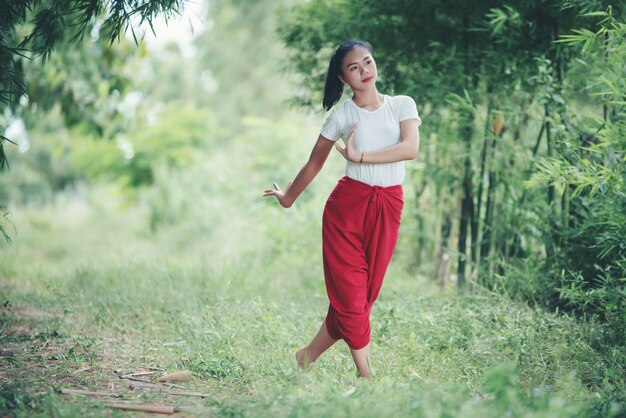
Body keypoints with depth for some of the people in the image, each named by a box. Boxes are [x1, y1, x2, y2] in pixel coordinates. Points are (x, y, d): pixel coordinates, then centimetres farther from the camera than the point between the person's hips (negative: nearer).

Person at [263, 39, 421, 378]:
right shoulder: (342, 115, 1)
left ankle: (306, 357, 20)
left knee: (365, 292, 5)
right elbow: (315, 163, 12)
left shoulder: (403, 105, 4)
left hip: (389, 207, 2)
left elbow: (410, 149, -13)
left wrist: (359, 156, -16)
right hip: (348, 204, -2)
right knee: (350, 291, -6)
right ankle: (365, 374, 2)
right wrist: (288, 197, 20)